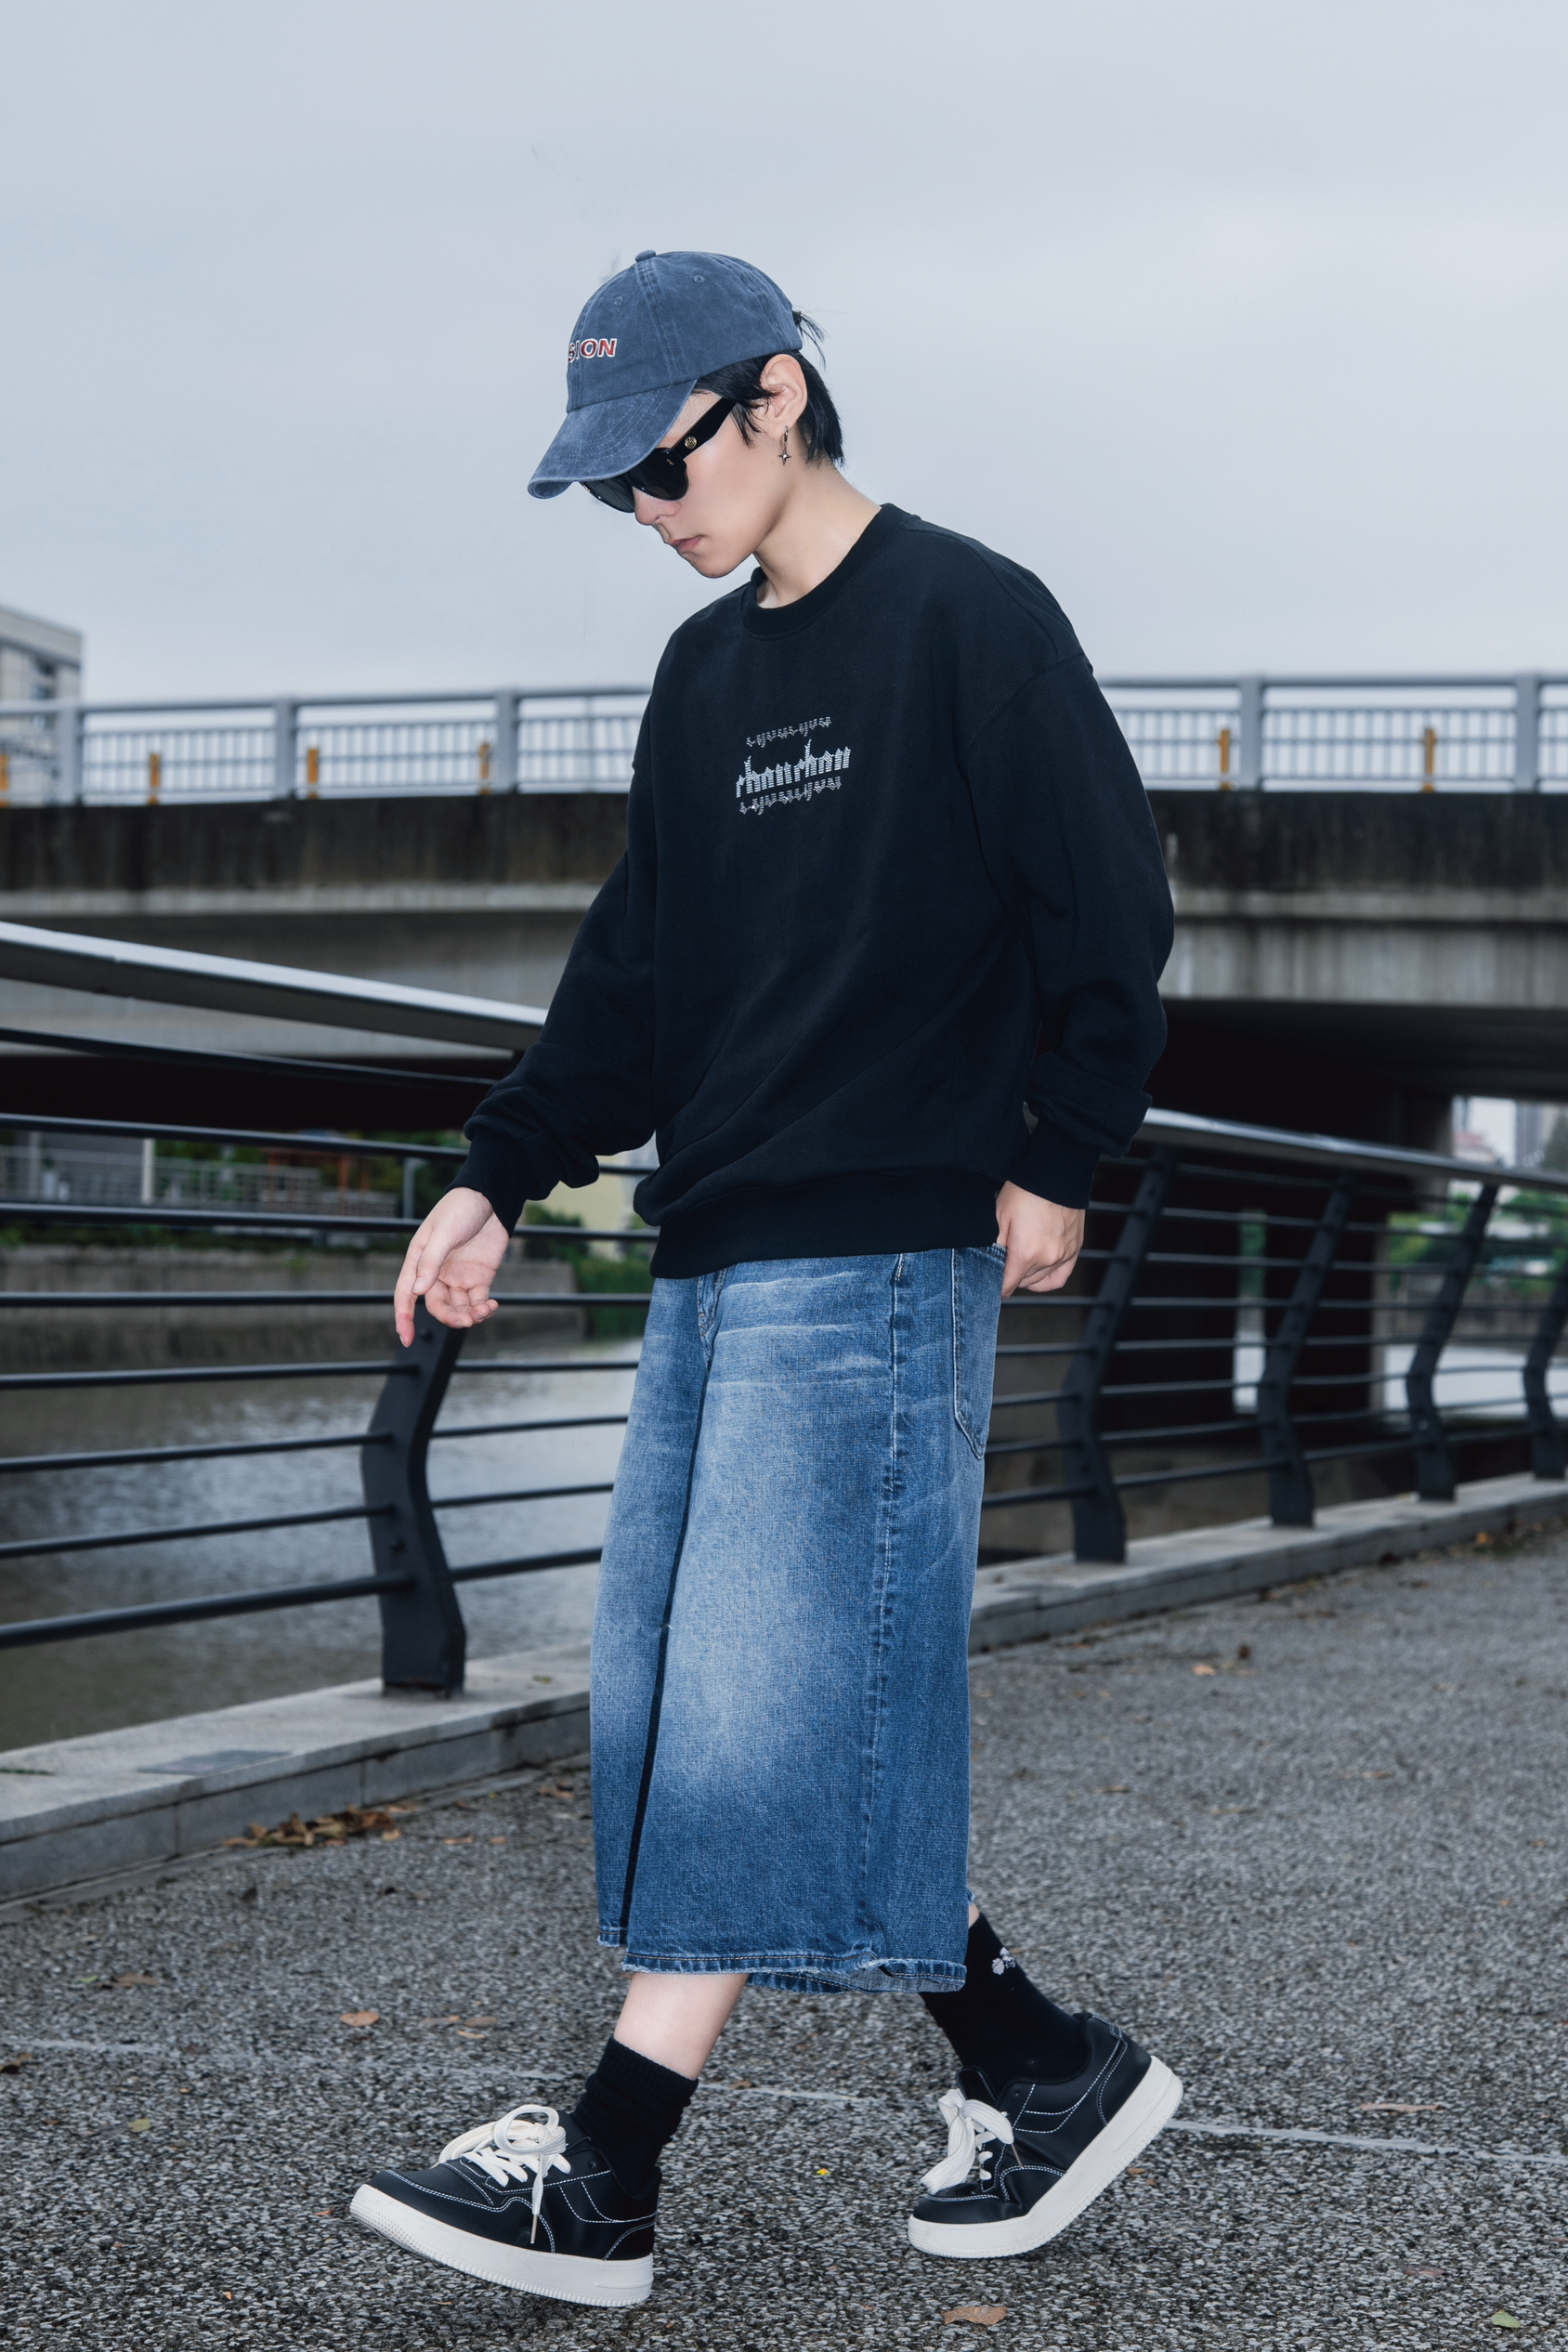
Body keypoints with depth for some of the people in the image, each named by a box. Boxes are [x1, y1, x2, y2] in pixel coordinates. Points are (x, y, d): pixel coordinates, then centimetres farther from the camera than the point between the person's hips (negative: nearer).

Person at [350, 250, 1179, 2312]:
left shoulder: (968, 619, -5)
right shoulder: (706, 674, 18)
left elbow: (1109, 906, -7)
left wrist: (1057, 1159, -9)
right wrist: (500, 1177, 13)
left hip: (878, 1258, -9)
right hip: (713, 1265, 9)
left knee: (762, 1704, -8)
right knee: (679, 1704, 7)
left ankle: (605, 2173, -4)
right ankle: (1043, 2072, 15)